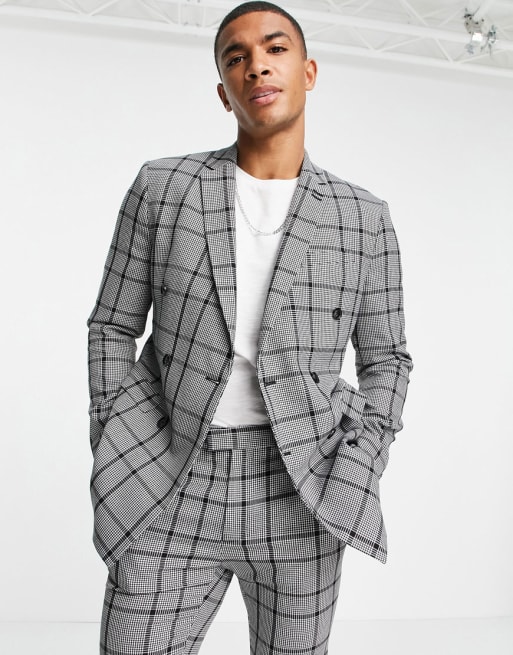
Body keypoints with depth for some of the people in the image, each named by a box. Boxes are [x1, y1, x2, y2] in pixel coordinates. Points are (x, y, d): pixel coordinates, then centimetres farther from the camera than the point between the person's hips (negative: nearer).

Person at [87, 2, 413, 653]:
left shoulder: (363, 219, 2)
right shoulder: (161, 188, 0)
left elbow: (385, 359, 8)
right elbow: (113, 325, 5)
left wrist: (350, 491, -6)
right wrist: (115, 467, -5)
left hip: (298, 490, 1)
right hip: (175, 490, 0)